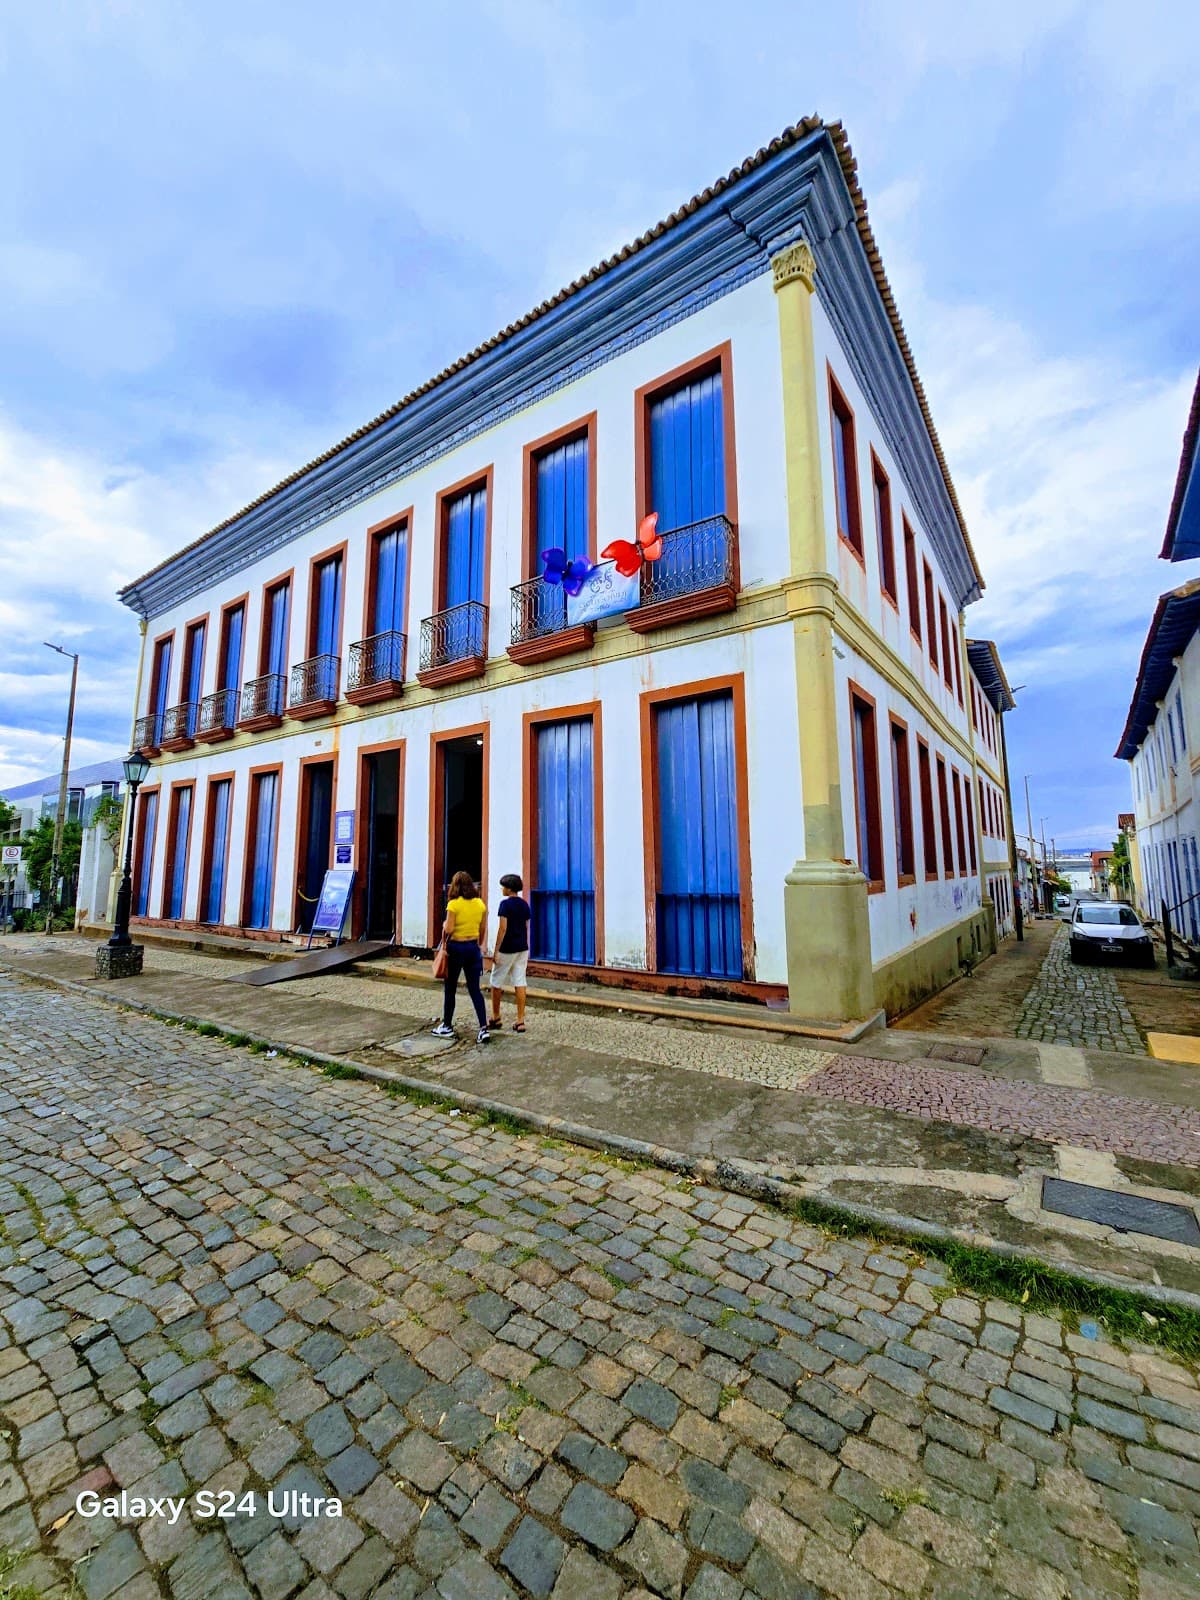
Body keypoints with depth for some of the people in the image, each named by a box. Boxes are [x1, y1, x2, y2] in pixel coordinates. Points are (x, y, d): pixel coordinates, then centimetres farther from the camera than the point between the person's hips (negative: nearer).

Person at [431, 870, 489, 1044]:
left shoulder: (453, 904, -12)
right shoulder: (480, 904, 3)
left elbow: (448, 929, -16)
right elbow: (483, 931, 8)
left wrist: (444, 925, 5)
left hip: (456, 947, -4)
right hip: (473, 948, 4)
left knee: (450, 989, 11)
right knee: (475, 989, 7)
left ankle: (447, 1027, 23)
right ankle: (484, 1028, 0)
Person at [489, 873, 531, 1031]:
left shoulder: (505, 904, -13)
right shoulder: (525, 904, 7)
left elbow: (502, 928, -17)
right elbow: (526, 928, 12)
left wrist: (496, 951, -13)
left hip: (506, 949, -6)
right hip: (522, 949, 6)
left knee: (496, 983, 10)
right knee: (520, 983, 5)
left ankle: (496, 1018, 21)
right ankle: (520, 1021, 5)